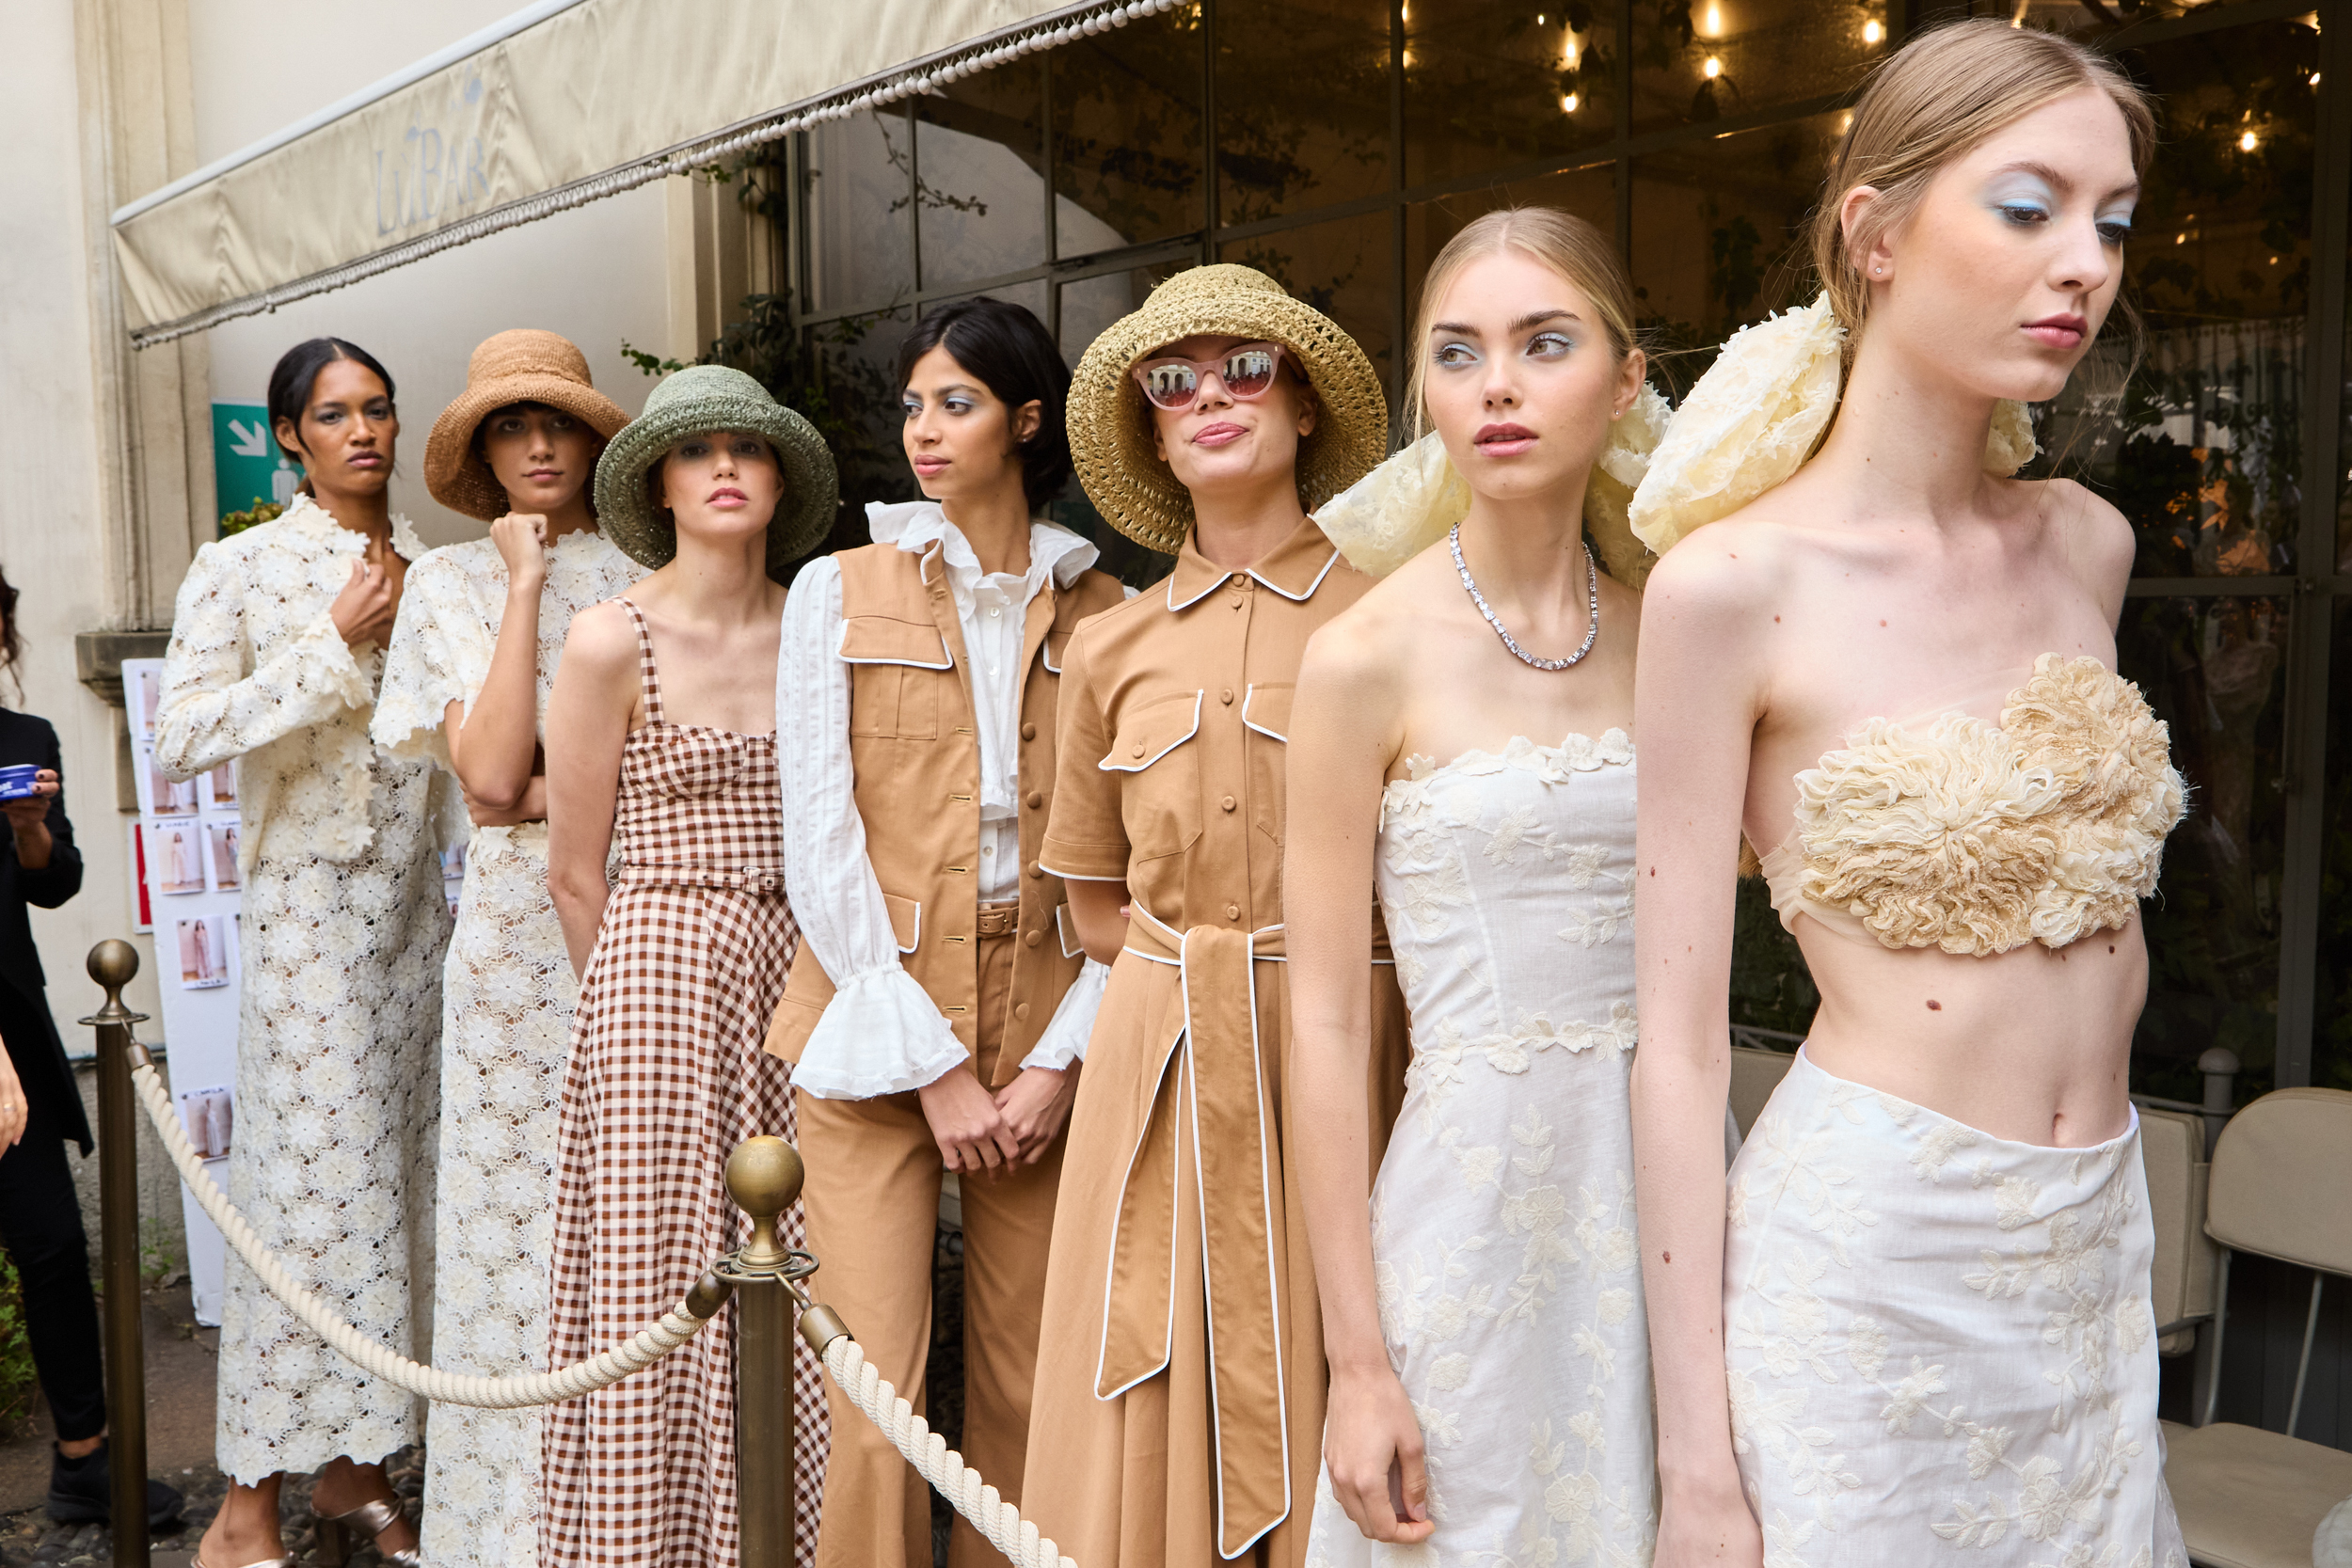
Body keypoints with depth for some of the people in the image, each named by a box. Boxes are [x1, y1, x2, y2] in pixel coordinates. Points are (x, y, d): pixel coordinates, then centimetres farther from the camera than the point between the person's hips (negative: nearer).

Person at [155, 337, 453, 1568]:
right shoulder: (241, 569, -2)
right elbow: (179, 739, -12)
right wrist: (335, 646, -14)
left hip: (415, 902, 5)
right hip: (310, 911, -5)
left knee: (395, 1185, 9)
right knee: (311, 1190, -4)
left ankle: (356, 1466, 23)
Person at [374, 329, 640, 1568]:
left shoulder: (644, 572, 7)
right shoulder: (451, 582, 7)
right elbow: (487, 771, -8)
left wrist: (549, 791, -9)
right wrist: (525, 586, -5)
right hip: (516, 925, 0)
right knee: (514, 1205, 4)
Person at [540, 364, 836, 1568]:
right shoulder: (612, 641, -5)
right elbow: (574, 878, 0)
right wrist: (640, 999, 6)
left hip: (801, 976, 4)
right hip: (661, 969, -4)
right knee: (660, 1281, 1)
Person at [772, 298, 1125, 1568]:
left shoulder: (1099, 613, 7)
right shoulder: (840, 590, 3)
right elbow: (822, 847, -3)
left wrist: (1061, 1058, -7)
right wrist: (937, 1068, -8)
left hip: (1043, 1037, 2)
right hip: (876, 1032, -1)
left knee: (1024, 1384, 9)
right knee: (877, 1393, -3)